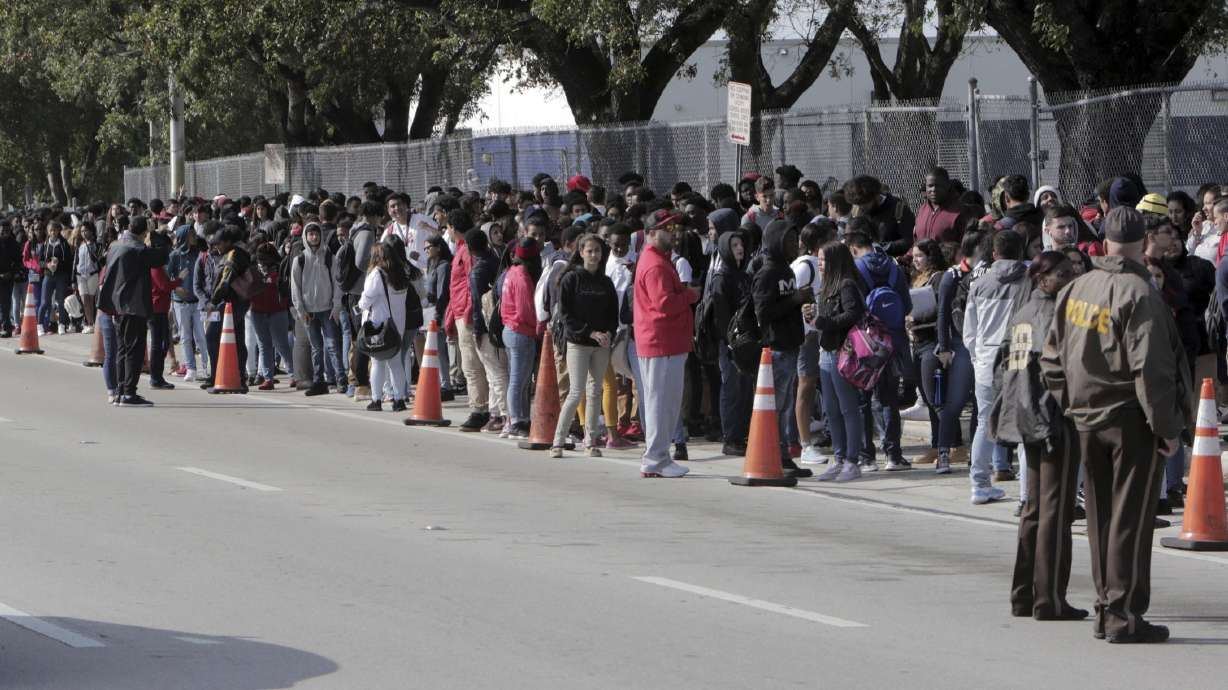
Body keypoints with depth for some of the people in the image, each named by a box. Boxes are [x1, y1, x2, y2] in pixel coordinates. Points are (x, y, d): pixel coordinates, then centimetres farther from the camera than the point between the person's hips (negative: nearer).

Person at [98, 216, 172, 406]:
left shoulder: (114, 247, 9)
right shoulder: (139, 250, -16)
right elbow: (162, 255, -8)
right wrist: (156, 237, 4)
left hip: (117, 306, 8)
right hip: (134, 306, -8)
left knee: (122, 349, 14)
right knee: (134, 349, -6)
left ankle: (120, 391, 15)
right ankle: (129, 393, -9)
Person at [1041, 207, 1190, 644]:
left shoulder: (1076, 290, 6)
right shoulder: (1138, 294, -16)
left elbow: (1052, 360, 12)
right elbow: (1151, 370, -19)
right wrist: (1168, 427, -14)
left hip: (1087, 421, 6)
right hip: (1130, 421, -6)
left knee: (1101, 517, 14)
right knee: (1131, 518, -1)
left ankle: (1105, 608, 19)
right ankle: (1124, 615, -1)